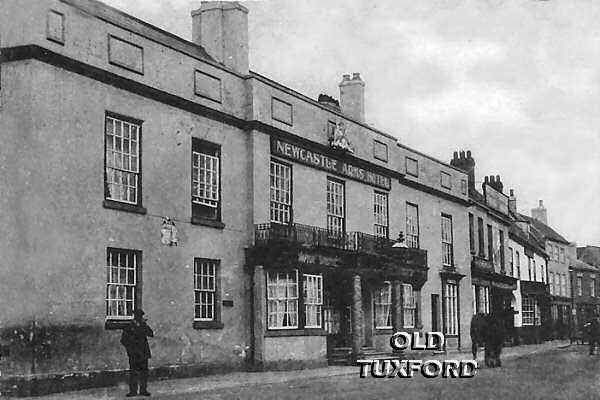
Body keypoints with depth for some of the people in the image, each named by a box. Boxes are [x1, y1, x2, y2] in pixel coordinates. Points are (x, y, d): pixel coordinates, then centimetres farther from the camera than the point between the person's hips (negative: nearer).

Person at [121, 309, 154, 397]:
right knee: (133, 372, -3)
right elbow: (123, 340, 6)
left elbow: (151, 334, -4)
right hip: (133, 353, -2)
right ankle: (133, 391, 1)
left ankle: (143, 390, 8)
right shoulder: (129, 327, 5)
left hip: (143, 353, 2)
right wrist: (129, 346, -7)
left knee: (144, 371, 2)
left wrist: (145, 325, -11)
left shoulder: (144, 326, 12)